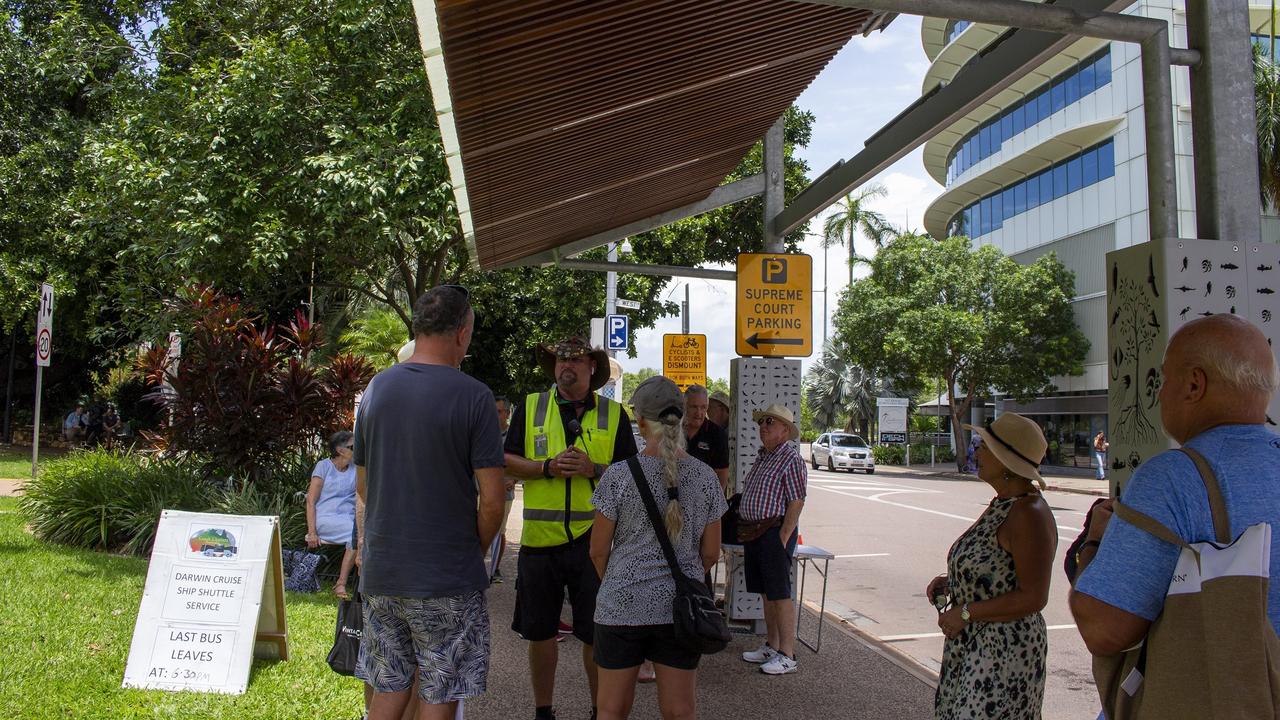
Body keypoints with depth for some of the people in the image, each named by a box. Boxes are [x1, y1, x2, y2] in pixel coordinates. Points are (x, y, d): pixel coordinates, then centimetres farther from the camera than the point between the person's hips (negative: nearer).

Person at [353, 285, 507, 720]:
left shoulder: (376, 387, 4)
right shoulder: (473, 395, -12)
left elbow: (362, 487, 12)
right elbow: (491, 500, -13)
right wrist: (476, 551, 4)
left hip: (381, 571, 5)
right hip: (448, 578, -5)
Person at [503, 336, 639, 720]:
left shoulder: (613, 414, 4)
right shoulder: (530, 407, 7)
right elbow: (508, 461, 2)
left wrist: (594, 469, -15)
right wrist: (548, 467, -14)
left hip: (593, 538, -1)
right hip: (539, 537, 1)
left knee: (596, 631, 6)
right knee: (540, 630, 12)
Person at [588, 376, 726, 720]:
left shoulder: (618, 475, -11)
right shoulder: (706, 476, -2)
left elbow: (598, 551, -4)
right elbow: (710, 553, 4)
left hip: (622, 605, -2)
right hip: (682, 609, 3)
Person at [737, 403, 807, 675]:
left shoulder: (791, 459, -11)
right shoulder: (762, 457, 15)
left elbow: (797, 502, -16)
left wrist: (782, 538, -19)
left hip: (774, 533, -9)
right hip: (753, 532, 9)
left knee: (780, 594, -3)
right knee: (766, 593, 15)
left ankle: (787, 655, 4)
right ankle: (772, 647, 25)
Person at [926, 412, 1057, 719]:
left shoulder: (1029, 515, -21)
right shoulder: (1001, 504, 9)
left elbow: (1033, 598, -24)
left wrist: (964, 613, -18)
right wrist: (949, 581, 6)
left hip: (1005, 651, -9)